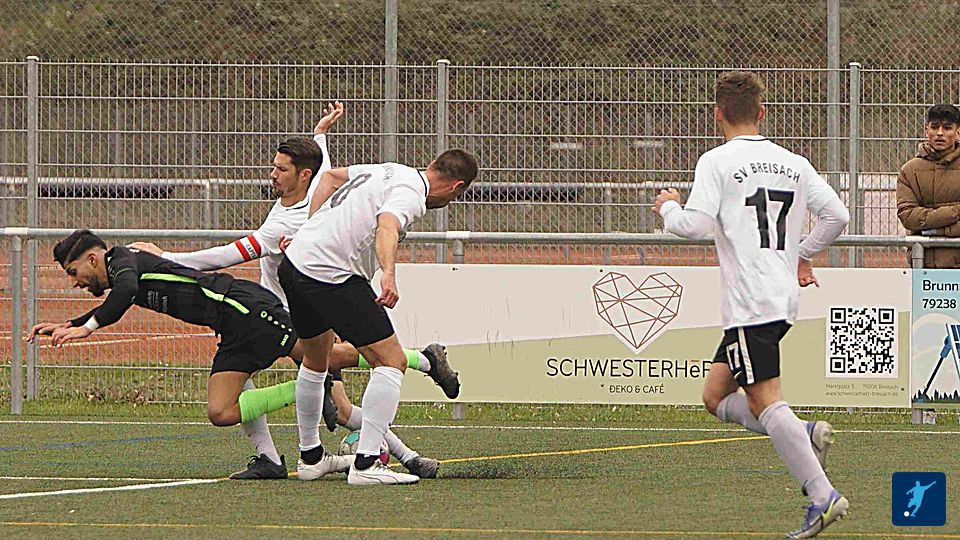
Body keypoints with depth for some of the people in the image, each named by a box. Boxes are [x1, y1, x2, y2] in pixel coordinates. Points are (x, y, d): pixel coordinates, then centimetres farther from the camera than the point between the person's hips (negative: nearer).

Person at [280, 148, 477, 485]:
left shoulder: (390, 171, 17)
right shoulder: (411, 193, -11)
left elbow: (332, 176, 31)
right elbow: (387, 226, -32)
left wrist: (315, 229, 27)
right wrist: (389, 274, -48)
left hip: (294, 262, 10)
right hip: (332, 276, -10)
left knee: (316, 361, 29)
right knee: (391, 361, -9)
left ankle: (309, 457, 40)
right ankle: (366, 463, -16)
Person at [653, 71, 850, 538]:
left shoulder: (717, 162, -5)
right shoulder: (793, 163, 13)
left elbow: (696, 225, -15)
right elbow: (836, 215, 10)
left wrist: (668, 208, 8)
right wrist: (803, 254, 27)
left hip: (750, 302, -8)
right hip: (784, 298, 8)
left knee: (763, 400, -10)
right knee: (716, 395, 15)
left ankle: (823, 495, -19)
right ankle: (802, 436, -3)